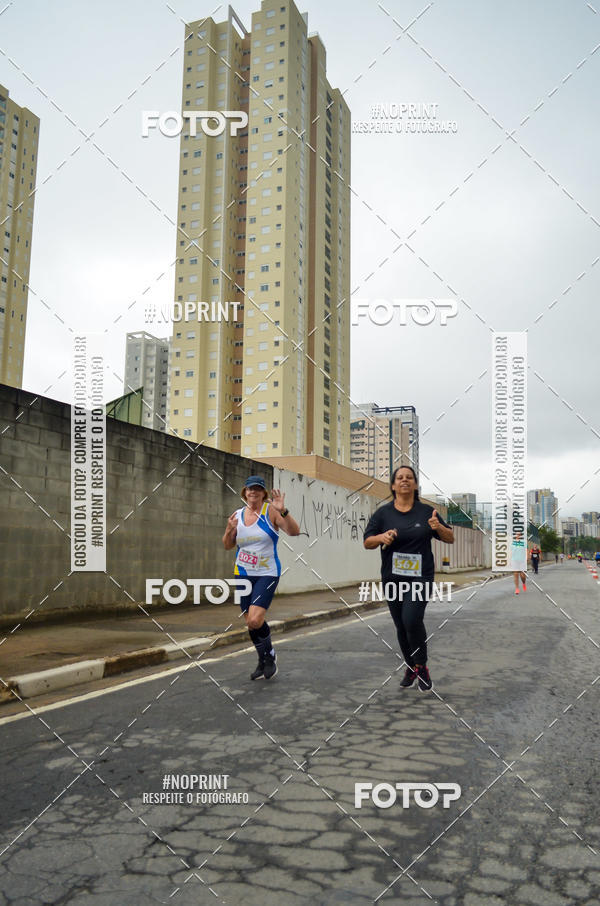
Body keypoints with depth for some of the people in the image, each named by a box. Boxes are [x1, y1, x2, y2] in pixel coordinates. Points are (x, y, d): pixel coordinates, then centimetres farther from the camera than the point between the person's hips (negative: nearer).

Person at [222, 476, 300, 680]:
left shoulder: (270, 511, -7)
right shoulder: (238, 515, 6)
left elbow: (294, 531, -16)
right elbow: (228, 546, 12)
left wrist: (283, 511, -30)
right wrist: (229, 530, -9)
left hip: (267, 574, -5)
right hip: (243, 574, 5)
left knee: (255, 620, -18)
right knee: (250, 622, 10)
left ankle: (270, 655, 10)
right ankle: (263, 662, 31)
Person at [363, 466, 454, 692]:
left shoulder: (426, 511, 1)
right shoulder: (383, 512, 2)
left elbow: (450, 539, 4)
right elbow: (367, 543, 1)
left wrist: (439, 527, -18)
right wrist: (381, 538, -20)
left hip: (420, 576, -2)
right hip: (392, 578, 2)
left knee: (412, 620, -20)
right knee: (401, 626, 10)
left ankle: (422, 667, 1)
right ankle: (411, 667, 31)